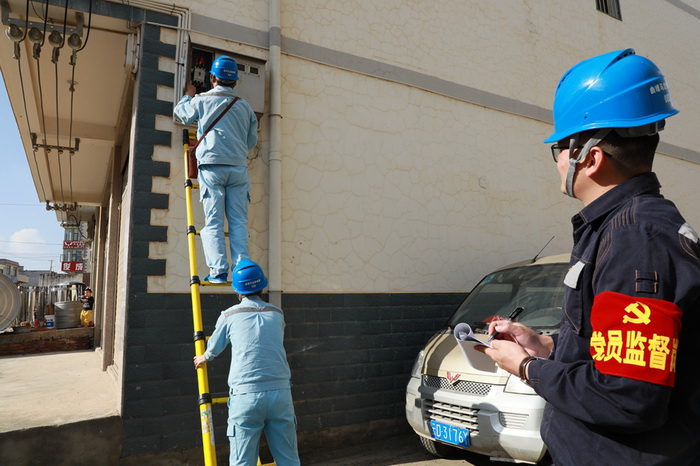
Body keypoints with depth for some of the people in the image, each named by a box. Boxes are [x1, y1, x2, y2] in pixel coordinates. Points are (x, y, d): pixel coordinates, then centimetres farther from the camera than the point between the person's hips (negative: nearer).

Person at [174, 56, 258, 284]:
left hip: (212, 165, -2)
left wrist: (188, 95, 44)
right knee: (239, 222, 2)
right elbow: (252, 141, 19)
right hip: (239, 167, 2)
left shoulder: (202, 100, 8)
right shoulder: (245, 106, 14)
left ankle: (218, 271, -9)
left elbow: (180, 113, 27)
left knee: (214, 221, -2)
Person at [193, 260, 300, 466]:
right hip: (280, 393, 3)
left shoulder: (230, 315, 3)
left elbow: (213, 349, 19)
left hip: (246, 396, -2)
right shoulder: (277, 314, 11)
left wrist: (202, 359, 42)